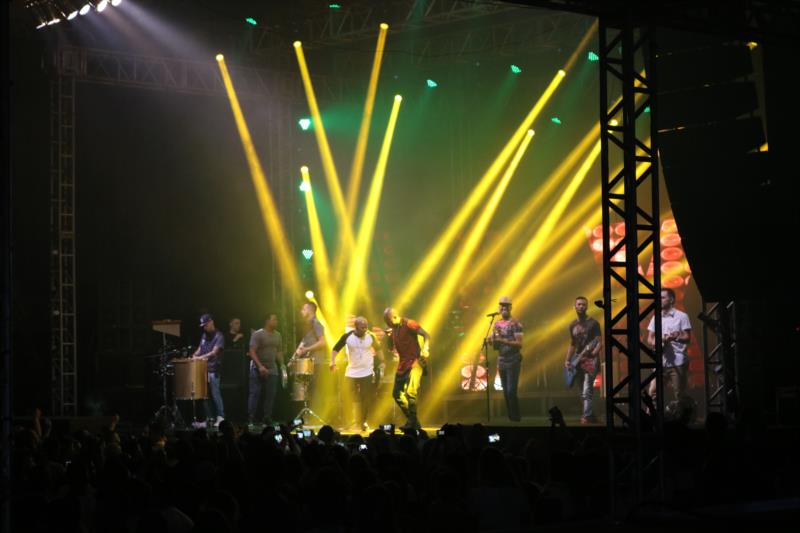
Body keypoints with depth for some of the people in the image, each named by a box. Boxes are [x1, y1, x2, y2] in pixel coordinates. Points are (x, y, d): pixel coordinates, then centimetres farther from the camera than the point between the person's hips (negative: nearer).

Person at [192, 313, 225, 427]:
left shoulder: (218, 336, -6)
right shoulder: (204, 335, 16)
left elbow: (214, 352, -15)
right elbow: (200, 348, 22)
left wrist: (200, 357, -23)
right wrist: (195, 355, 0)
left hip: (214, 370, -7)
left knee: (215, 394, -9)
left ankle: (220, 418, -6)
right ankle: (209, 418, 11)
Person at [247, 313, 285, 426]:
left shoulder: (277, 335, 10)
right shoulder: (257, 334, -9)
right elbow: (252, 352, -14)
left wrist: (282, 365, 3)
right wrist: (260, 366, -22)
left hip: (272, 370, 6)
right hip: (258, 370, -6)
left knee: (271, 395, 4)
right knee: (254, 393, -4)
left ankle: (267, 419, 10)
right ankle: (251, 419, -1)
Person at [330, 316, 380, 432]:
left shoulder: (371, 336, -5)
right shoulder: (347, 336, -8)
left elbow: (378, 349, 11)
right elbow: (336, 349, 0)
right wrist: (333, 362, -14)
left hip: (367, 373, 0)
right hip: (351, 373, 0)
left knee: (366, 399, 2)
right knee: (354, 400, 2)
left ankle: (363, 422, 15)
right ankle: (356, 422, 8)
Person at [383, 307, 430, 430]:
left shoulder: (408, 324, -12)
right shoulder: (393, 329, 11)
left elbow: (426, 335, -17)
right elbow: (391, 348, 16)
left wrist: (425, 348, -34)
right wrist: (389, 337, -3)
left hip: (414, 362, -9)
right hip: (402, 364, 9)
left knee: (410, 392, -20)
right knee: (397, 393, 10)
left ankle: (413, 422, -10)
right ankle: (411, 420, 21)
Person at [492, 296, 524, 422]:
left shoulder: (515, 324, -6)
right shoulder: (497, 324, 13)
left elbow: (519, 344, -13)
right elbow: (495, 346, 14)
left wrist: (504, 341, -24)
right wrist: (494, 339, -8)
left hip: (513, 361, -6)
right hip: (501, 361, 6)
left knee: (511, 391, -12)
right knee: (506, 392, 6)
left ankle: (516, 419, -6)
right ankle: (510, 418, 11)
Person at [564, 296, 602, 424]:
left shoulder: (593, 323, -4)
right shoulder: (572, 325, 13)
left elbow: (600, 342, -9)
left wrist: (593, 354, -25)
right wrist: (567, 360, 10)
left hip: (591, 359, -6)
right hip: (578, 360, 6)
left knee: (587, 390, -18)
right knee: (583, 391, 9)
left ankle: (587, 416, -23)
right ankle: (590, 415, 18)